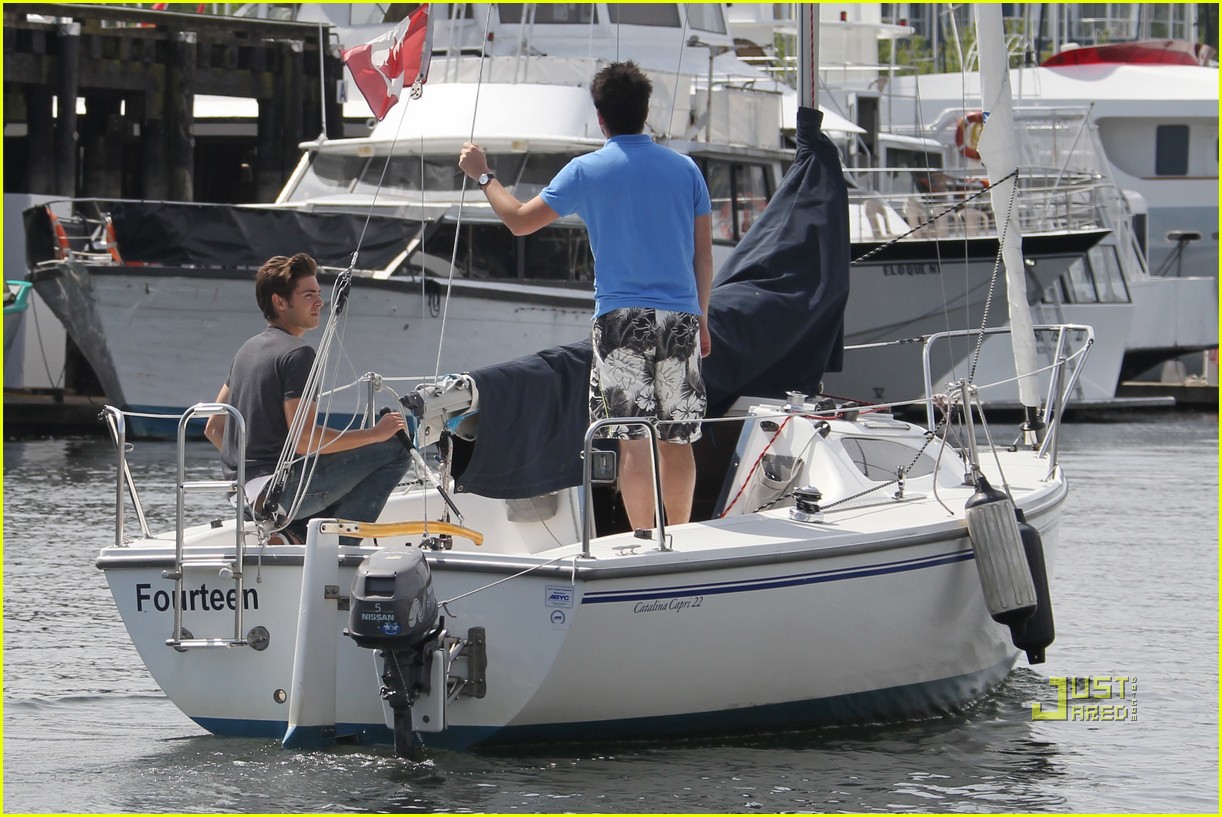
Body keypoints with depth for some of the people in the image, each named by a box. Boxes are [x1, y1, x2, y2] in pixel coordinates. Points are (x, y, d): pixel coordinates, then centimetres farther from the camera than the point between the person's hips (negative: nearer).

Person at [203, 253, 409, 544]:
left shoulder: (248, 349, 15)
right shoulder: (297, 353, -13)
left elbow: (214, 428, 19)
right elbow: (304, 440, -20)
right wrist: (376, 434, -11)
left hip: (246, 492, 10)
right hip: (283, 491, -10)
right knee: (393, 451, -8)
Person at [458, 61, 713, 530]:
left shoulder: (587, 172, -1)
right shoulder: (684, 169, 8)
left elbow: (519, 220, 5)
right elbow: (703, 252, 11)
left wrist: (482, 176, 21)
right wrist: (702, 319, 21)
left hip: (621, 319, -3)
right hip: (680, 316, 3)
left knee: (633, 440, -4)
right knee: (677, 440, 9)